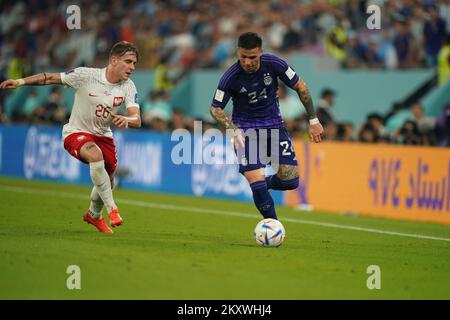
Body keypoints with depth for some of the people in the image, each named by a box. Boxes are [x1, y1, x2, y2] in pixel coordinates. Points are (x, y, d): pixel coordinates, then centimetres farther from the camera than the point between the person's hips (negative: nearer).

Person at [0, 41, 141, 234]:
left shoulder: (128, 87, -11)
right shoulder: (85, 75, -21)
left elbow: (136, 120, -21)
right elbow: (51, 78, -13)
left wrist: (126, 120, -44)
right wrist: (20, 82, -20)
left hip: (103, 135, 5)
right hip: (76, 133, -5)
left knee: (108, 182, 13)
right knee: (95, 155, -36)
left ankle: (94, 215, 46)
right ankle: (111, 208, -29)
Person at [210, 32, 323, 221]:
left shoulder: (274, 64, -16)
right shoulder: (231, 77, -20)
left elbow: (301, 88, -1)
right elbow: (215, 108, -8)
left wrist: (313, 120, 0)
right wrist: (233, 130, -25)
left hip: (274, 125, 3)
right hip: (245, 129, -3)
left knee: (290, 181, -5)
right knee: (257, 181, -18)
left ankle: (266, 183, 29)